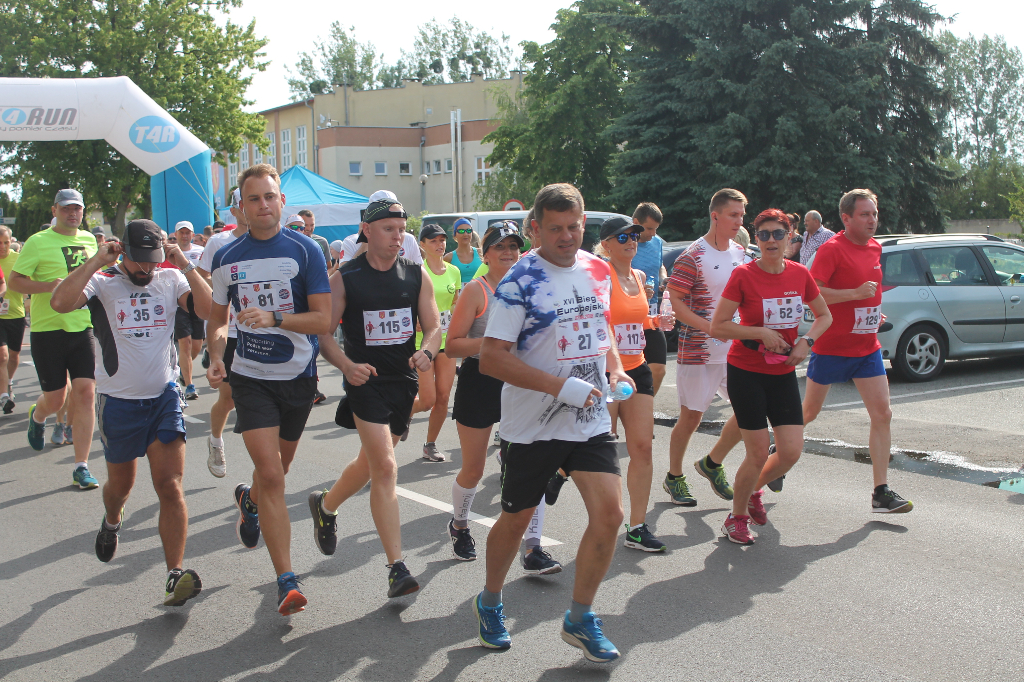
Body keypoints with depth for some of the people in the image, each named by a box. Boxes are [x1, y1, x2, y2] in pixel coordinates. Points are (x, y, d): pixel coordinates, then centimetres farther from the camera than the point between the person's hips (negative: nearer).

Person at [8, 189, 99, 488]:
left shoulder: (89, 240, 11)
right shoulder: (38, 242, -5)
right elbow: (14, 280, -9)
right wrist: (50, 285, -22)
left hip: (82, 328, 3)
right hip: (47, 329, -3)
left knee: (86, 393, -7)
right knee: (55, 399, 3)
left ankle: (81, 466, -1)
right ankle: (37, 416, 43)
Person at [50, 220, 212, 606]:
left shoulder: (170, 280, 0)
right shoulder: (103, 282, -5)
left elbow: (208, 309, -15)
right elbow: (60, 303, -25)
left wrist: (186, 264, -17)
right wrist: (98, 261, -21)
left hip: (165, 396, 0)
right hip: (119, 401, 0)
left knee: (170, 486, -9)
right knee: (121, 484, 19)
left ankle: (176, 574, -9)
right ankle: (111, 522, 54)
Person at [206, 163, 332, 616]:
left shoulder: (305, 251, -6)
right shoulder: (227, 258, 2)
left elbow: (323, 320, -11)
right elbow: (217, 318, 13)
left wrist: (274, 317, -26)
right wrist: (216, 357, -6)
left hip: (298, 375, 0)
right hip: (250, 377, 0)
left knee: (278, 468, 18)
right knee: (271, 475, -13)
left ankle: (249, 501, 55)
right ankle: (286, 581, -9)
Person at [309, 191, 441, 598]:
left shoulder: (417, 275, 3)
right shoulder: (345, 278, -6)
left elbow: (433, 327, 5)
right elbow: (324, 333, -5)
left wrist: (426, 353, -18)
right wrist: (347, 365, -23)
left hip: (404, 382, 5)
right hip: (366, 382, -4)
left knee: (370, 463, 18)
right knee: (386, 468, -14)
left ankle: (326, 506, 49)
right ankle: (397, 568, -11)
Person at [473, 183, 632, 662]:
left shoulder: (598, 271, 5)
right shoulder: (520, 281, -14)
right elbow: (491, 357, -19)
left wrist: (615, 367, 3)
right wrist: (561, 386, -24)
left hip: (590, 421, 5)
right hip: (532, 425, -4)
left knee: (609, 515, -6)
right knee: (517, 518, 10)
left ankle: (579, 619, 13)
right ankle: (490, 602, 37)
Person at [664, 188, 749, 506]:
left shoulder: (741, 253, 10)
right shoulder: (693, 257, -12)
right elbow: (675, 302, -14)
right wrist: (711, 327, -23)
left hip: (736, 349, 6)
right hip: (698, 351, -6)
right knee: (691, 418, 3)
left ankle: (712, 463, 21)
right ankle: (674, 477, 22)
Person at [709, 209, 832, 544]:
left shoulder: (799, 274, 1)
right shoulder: (743, 275, -12)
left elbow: (825, 315, 15)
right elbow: (717, 327, -14)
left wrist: (806, 341, -3)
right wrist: (761, 333, -19)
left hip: (784, 373, 5)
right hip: (746, 373, -4)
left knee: (791, 451, -1)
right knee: (758, 453, -5)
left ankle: (754, 490, 30)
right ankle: (736, 518, 18)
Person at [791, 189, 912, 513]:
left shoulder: (874, 247, 9)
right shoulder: (832, 249, -14)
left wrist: (873, 309, 15)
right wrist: (856, 293, -27)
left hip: (867, 347, 6)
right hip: (831, 347, -6)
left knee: (882, 414, -3)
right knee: (809, 412, 7)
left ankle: (881, 492, 1)